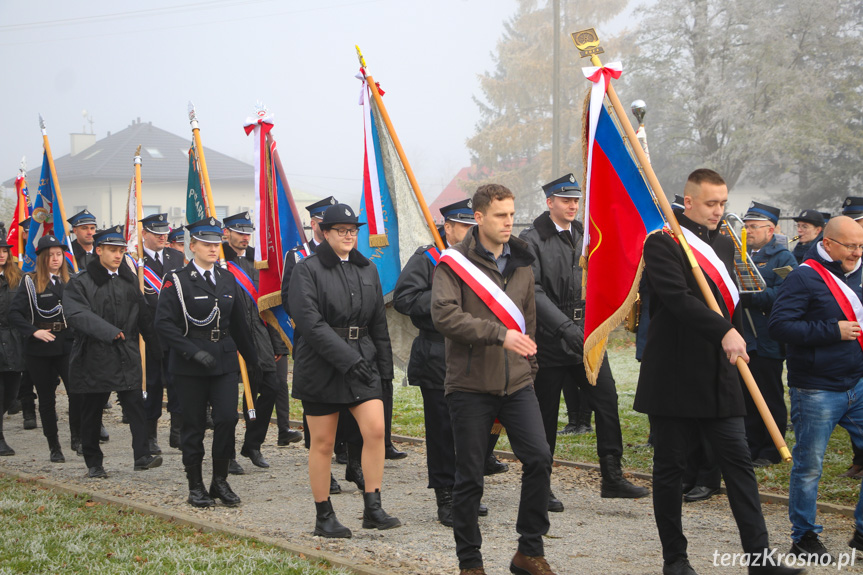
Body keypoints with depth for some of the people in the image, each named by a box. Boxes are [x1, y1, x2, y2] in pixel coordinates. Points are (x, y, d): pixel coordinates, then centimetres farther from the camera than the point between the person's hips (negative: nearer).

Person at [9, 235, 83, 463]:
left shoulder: (70, 281, 10)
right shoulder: (31, 282, 0)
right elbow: (14, 313, -5)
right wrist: (34, 331, -15)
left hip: (68, 346, 2)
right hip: (40, 349, -2)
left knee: (77, 392, -15)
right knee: (46, 399, 5)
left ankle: (77, 436, 3)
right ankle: (54, 446, 17)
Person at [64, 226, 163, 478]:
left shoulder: (130, 279, 12)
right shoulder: (81, 282, -5)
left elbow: (144, 316, 16)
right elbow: (77, 314, -19)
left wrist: (158, 348, 14)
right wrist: (109, 331, -27)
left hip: (127, 356, 3)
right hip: (95, 356, -3)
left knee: (135, 405, -9)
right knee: (92, 412, 6)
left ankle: (142, 456, -9)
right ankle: (93, 463, 17)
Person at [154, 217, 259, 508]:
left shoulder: (227, 279, 11)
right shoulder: (177, 280, -5)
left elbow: (239, 323, 19)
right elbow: (164, 323, -12)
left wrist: (251, 358, 23)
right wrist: (194, 352, -20)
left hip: (225, 361, 4)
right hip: (190, 364, -4)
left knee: (227, 418, -7)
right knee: (194, 425, 3)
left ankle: (220, 481, 8)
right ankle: (195, 486, 15)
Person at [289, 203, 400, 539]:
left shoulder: (367, 269, 13)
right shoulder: (308, 269, -6)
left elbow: (379, 322, 17)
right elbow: (309, 322, -17)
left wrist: (384, 367, 12)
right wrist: (347, 358, -21)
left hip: (363, 363, 5)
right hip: (321, 366, -4)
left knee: (376, 429, -11)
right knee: (322, 443, 3)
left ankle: (372, 508, -2)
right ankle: (323, 517, 14)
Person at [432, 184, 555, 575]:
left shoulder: (521, 262, 13)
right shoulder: (454, 262, -6)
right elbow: (444, 315, -20)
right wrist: (499, 334, -25)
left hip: (516, 384, 4)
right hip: (470, 385, -4)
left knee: (539, 457, -9)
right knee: (469, 476, 2)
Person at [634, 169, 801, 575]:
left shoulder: (724, 245, 16)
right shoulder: (662, 244, -8)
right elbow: (677, 297, -22)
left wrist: (737, 345, 16)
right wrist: (724, 332, -29)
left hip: (718, 376, 6)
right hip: (674, 376, -6)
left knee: (738, 461, 0)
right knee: (670, 465, 4)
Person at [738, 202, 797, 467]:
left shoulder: (783, 258, -5)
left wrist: (749, 296, -27)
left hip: (767, 343, -6)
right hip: (742, 340, 6)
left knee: (771, 399, 2)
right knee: (747, 398, 11)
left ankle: (771, 451, 10)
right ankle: (751, 447, 20)